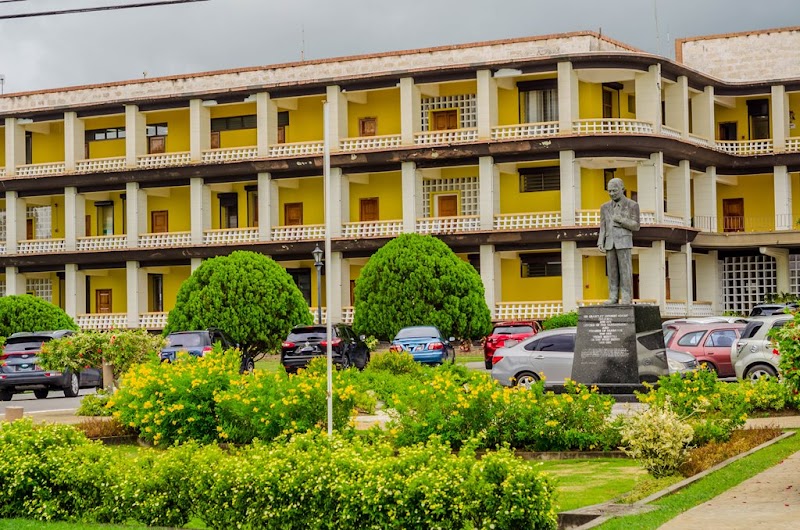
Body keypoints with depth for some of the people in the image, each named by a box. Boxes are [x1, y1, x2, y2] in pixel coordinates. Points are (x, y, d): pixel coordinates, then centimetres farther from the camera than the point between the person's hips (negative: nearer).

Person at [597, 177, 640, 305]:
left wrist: (621, 220, -18)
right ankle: (613, 298, 5)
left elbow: (635, 226, -5)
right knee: (612, 271, 2)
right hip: (610, 243, 4)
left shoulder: (632, 205, -2)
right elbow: (603, 228, 10)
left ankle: (626, 299, -4)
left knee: (625, 271, -7)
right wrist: (600, 243, -4)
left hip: (624, 242, -4)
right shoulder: (605, 207, 11)